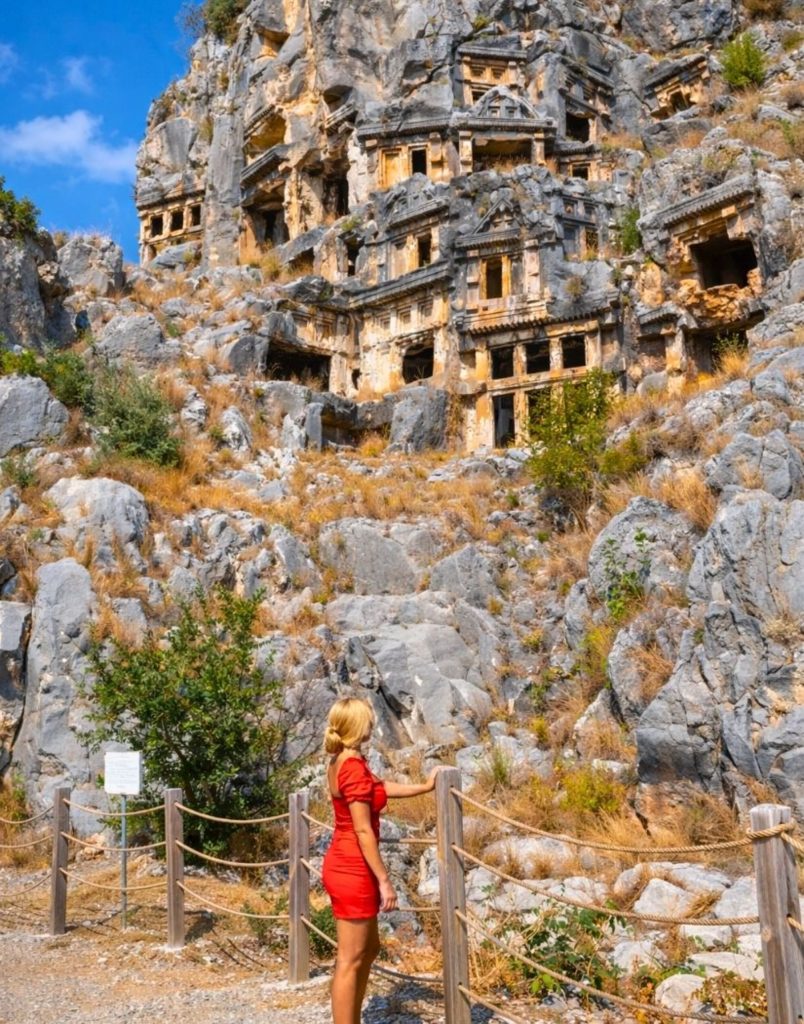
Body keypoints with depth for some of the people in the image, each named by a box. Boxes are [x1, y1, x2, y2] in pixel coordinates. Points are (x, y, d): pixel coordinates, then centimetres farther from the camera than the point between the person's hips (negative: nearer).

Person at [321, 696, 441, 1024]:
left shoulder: (340, 761, 8)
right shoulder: (354, 767, -21)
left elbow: (379, 788, 22)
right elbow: (363, 831, -21)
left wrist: (424, 787, 29)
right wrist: (384, 880, -17)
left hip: (343, 866, 10)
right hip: (352, 871, -10)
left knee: (369, 948, 22)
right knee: (350, 960, -2)